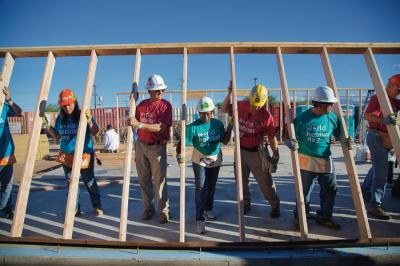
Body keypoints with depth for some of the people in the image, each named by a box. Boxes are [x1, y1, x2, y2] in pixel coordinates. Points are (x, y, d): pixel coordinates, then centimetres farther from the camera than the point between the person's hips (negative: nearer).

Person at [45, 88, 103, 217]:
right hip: (66, 156, 5)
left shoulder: (83, 115, -9)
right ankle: (75, 209, 27)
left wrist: (89, 120, -29)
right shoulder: (60, 118, 5)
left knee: (89, 182, 6)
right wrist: (46, 124, 3)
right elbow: (57, 136, 14)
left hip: (84, 154, -5)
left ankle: (97, 207, 23)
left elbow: (95, 132, -14)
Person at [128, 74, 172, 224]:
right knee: (144, 180, 11)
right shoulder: (142, 104, 8)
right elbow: (134, 123, 18)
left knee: (159, 180, -4)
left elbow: (161, 127, -21)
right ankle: (148, 208, 26)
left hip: (157, 147, -5)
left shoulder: (165, 105, -7)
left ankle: (164, 211, 10)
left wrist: (139, 124, -27)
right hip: (141, 145, 5)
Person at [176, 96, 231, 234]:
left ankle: (208, 209, 40)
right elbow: (182, 142, -23)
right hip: (199, 160, -4)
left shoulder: (218, 124, -9)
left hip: (215, 160, 4)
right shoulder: (193, 127, -20)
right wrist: (179, 154, -41)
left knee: (211, 186, 17)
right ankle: (200, 219, 0)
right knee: (200, 187, -10)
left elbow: (224, 141, -1)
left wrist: (229, 128, -11)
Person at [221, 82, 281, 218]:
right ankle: (246, 203, 35)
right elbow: (224, 109, 8)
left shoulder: (266, 116, -16)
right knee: (241, 181, 16)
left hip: (255, 152, -4)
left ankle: (275, 205, 28)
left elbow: (271, 137, -7)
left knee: (265, 182, 6)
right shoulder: (240, 106, -5)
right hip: (240, 150, 4)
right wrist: (229, 94, -5)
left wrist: (275, 154, -3)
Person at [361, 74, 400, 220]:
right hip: (376, 136, -10)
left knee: (377, 167, 21)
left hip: (385, 138, 10)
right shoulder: (377, 98, -11)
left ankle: (365, 191, 39)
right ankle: (374, 205, -9)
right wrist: (383, 120, -41)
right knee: (381, 171, -13)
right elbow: (367, 115, -26)